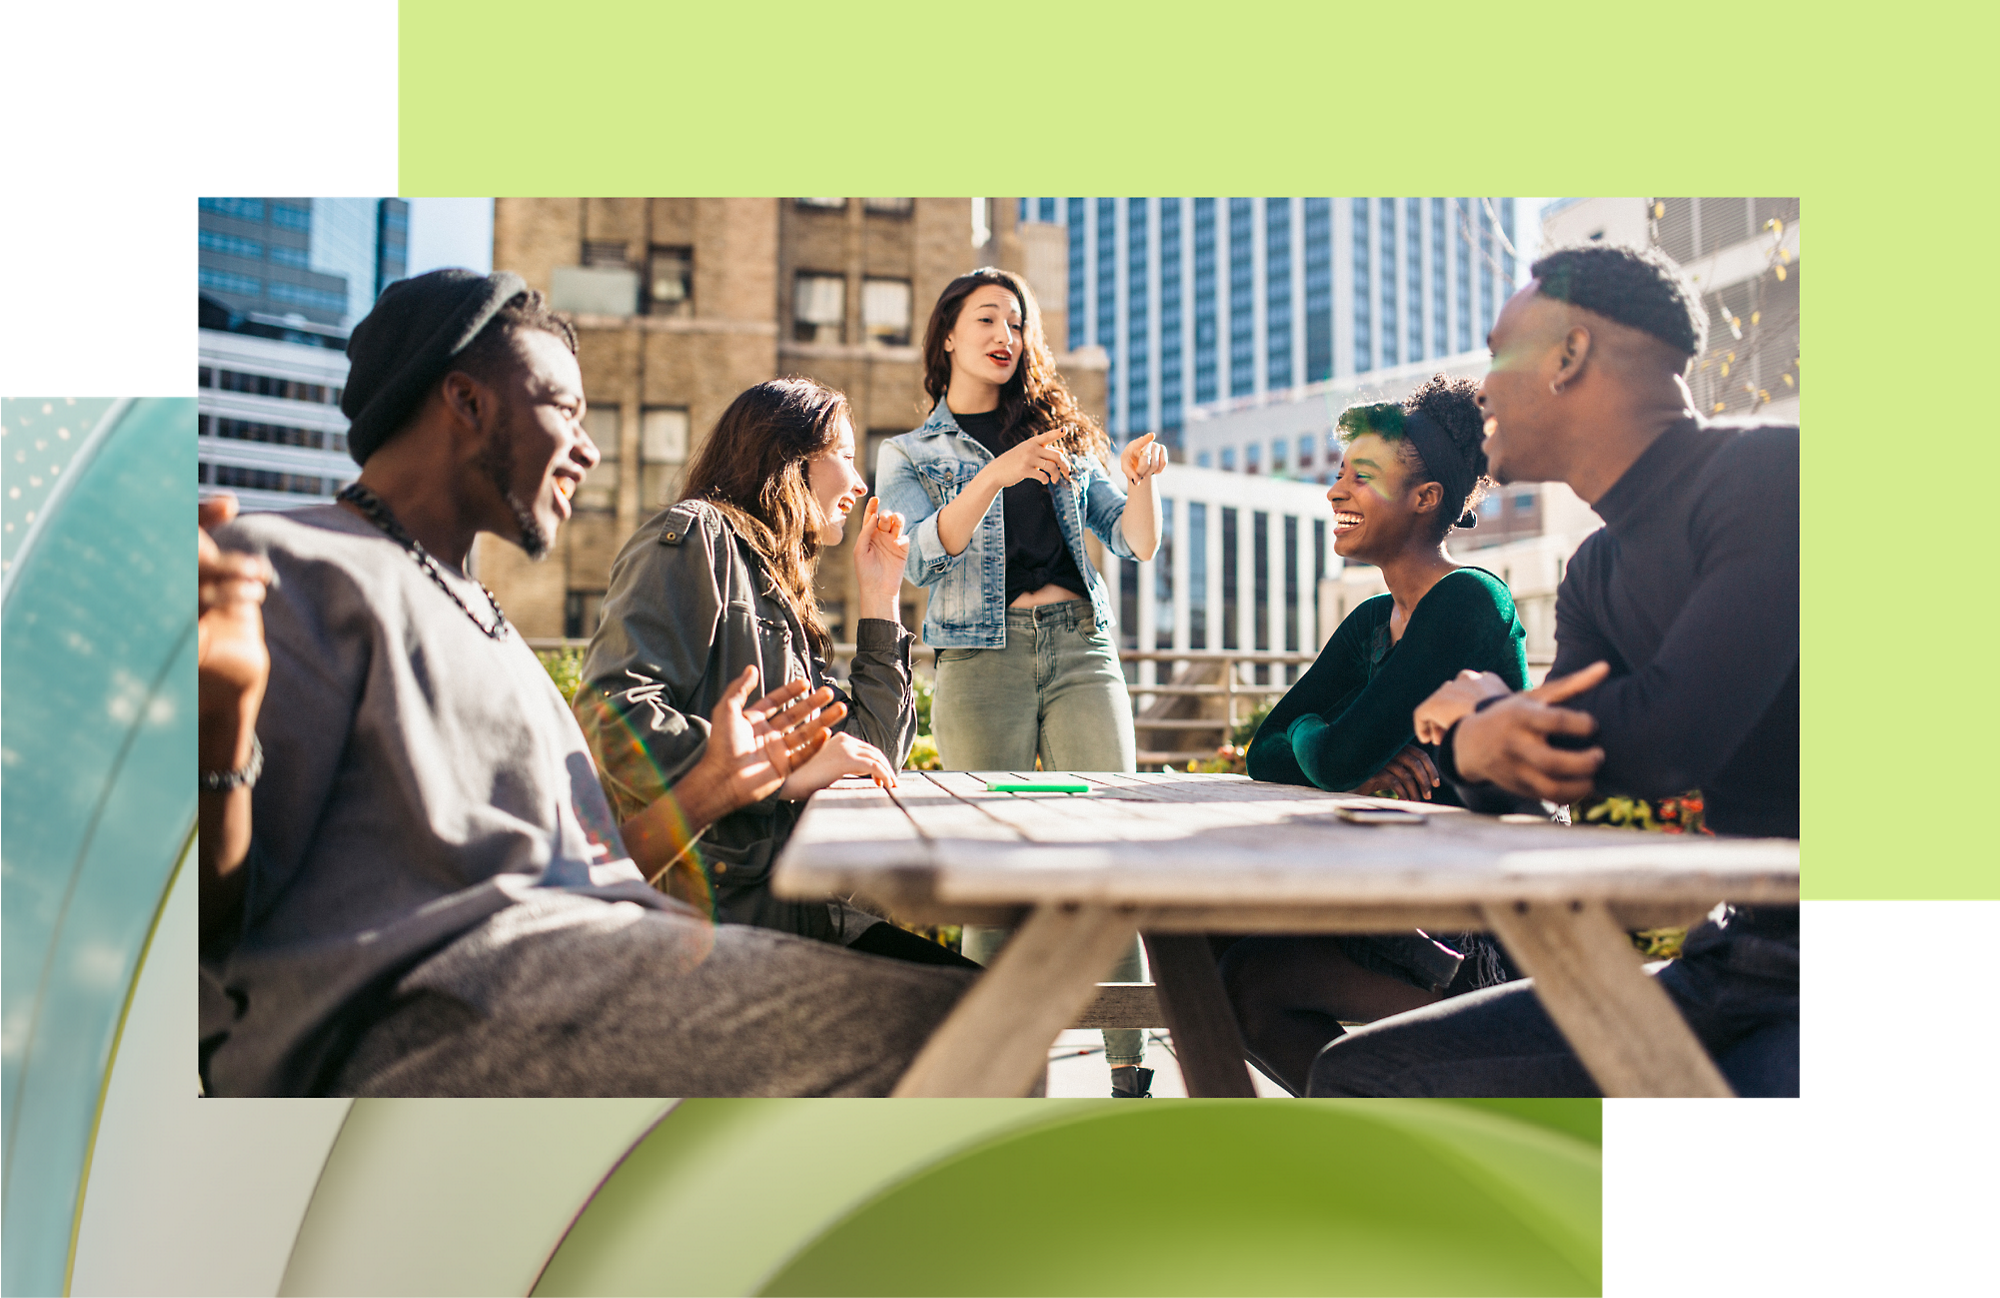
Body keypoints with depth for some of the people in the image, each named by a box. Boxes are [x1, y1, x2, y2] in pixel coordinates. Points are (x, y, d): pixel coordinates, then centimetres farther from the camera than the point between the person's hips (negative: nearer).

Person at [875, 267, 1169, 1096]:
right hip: (981, 657, -2)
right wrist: (994, 476, -21)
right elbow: (926, 553, -5)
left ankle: (1132, 1070, -4)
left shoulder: (1063, 434, 22)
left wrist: (1140, 480, -6)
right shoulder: (909, 455, 14)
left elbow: (1136, 544, 14)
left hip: (1080, 650, 2)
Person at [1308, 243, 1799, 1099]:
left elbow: (1670, 740, -23)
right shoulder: (1598, 574, 14)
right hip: (1734, 960, 8)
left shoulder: (1772, 474, -13)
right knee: (1359, 1075, 2)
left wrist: (1484, 709, -4)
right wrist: (1471, 742, -15)